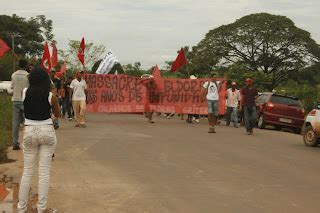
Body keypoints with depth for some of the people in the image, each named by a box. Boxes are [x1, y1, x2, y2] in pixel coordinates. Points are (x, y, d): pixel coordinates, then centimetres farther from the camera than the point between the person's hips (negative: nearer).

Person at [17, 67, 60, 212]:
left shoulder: (25, 93, -1)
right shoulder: (51, 96, -7)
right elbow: (57, 114, 7)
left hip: (29, 132, 2)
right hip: (47, 131, -2)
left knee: (27, 171, 9)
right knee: (44, 171, 3)